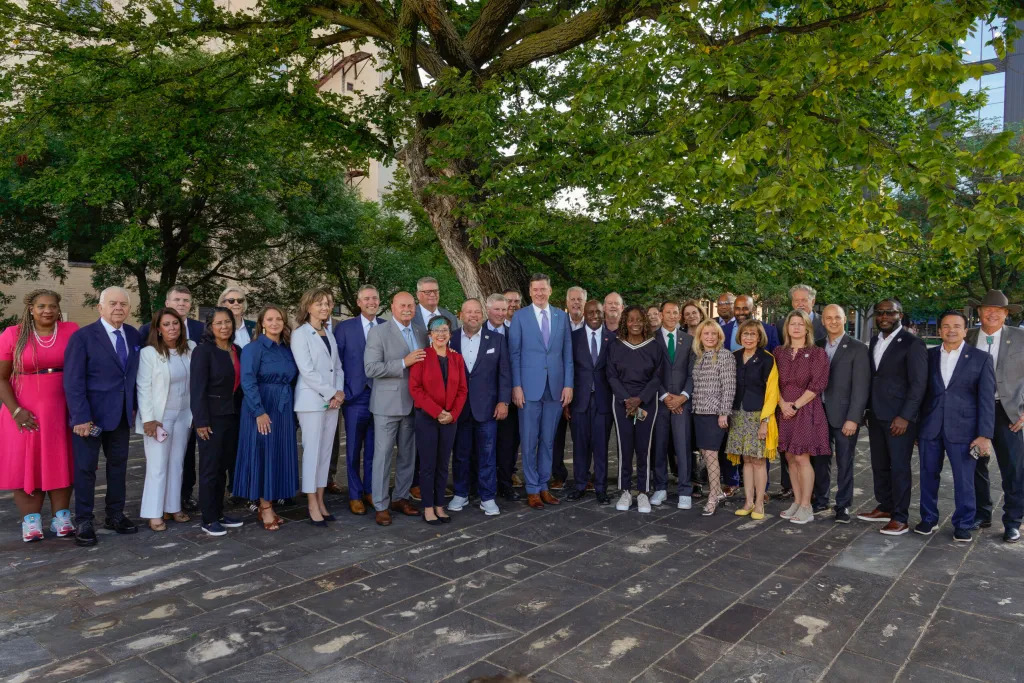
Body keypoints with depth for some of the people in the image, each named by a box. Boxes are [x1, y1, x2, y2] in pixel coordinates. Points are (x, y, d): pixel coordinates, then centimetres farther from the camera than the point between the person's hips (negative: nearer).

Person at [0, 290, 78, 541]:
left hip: (61, 411, 1)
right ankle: (31, 521, 11)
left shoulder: (71, 331, -3)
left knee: (61, 463, 6)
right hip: (25, 412, 0)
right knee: (26, 465, 3)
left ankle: (61, 518, 14)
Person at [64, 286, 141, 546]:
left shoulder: (133, 335, 4)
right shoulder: (83, 336, -11)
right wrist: (81, 417, -19)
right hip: (91, 413, -5)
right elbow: (73, 380, -14)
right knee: (86, 467, 4)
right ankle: (83, 521, 16)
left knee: (118, 464, 13)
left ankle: (115, 515, 25)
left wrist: (133, 405, 5)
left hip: (121, 413, 5)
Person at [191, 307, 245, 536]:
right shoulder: (203, 350, -10)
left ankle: (219, 514, 24)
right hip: (212, 418, -6)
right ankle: (209, 520, 12)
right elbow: (198, 388, -14)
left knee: (223, 468, 13)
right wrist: (201, 421, -17)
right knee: (210, 468, 2)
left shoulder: (237, 351, 9)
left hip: (232, 417, 6)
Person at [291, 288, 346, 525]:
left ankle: (320, 500, 16)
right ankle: (312, 504, 6)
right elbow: (307, 370, -13)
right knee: (312, 450, -2)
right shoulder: (300, 334, -6)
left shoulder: (329, 334, 14)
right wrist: (332, 393, -12)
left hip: (332, 401, 6)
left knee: (326, 451, 8)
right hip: (312, 400, -6)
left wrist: (339, 392, -3)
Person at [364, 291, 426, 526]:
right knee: (383, 455, 1)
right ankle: (381, 505, 11)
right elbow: (370, 368, -15)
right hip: (387, 404, -5)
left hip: (414, 404, 5)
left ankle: (401, 498, 26)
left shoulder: (422, 333, 9)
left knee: (408, 454, 12)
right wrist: (404, 362, -21)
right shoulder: (378, 333, -7)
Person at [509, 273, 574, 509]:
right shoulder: (520, 317, 1)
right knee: (530, 441, 3)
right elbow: (514, 354, -1)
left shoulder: (562, 316, 9)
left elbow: (567, 353, 8)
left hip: (556, 388, 2)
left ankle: (543, 486, 21)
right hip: (529, 387, -2)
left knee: (548, 440, 10)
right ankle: (532, 489, 14)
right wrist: (516, 386, -8)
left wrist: (568, 384, 1)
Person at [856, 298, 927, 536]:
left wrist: (905, 416, -17)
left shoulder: (912, 344, -8)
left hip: (899, 417, -6)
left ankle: (900, 518, 9)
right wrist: (867, 410, 9)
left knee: (899, 467, 0)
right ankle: (885, 507, 27)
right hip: (876, 415, 6)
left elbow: (918, 384, -12)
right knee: (879, 465, 13)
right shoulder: (874, 341, 12)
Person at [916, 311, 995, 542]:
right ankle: (929, 518, 26)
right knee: (928, 475, 11)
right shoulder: (929, 356, 6)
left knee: (964, 480, 5)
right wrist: (916, 427, 9)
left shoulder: (981, 358, 0)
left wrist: (985, 434, -10)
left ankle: (963, 524, 21)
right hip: (930, 428, 2)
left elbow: (986, 399, -4)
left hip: (962, 429, -2)